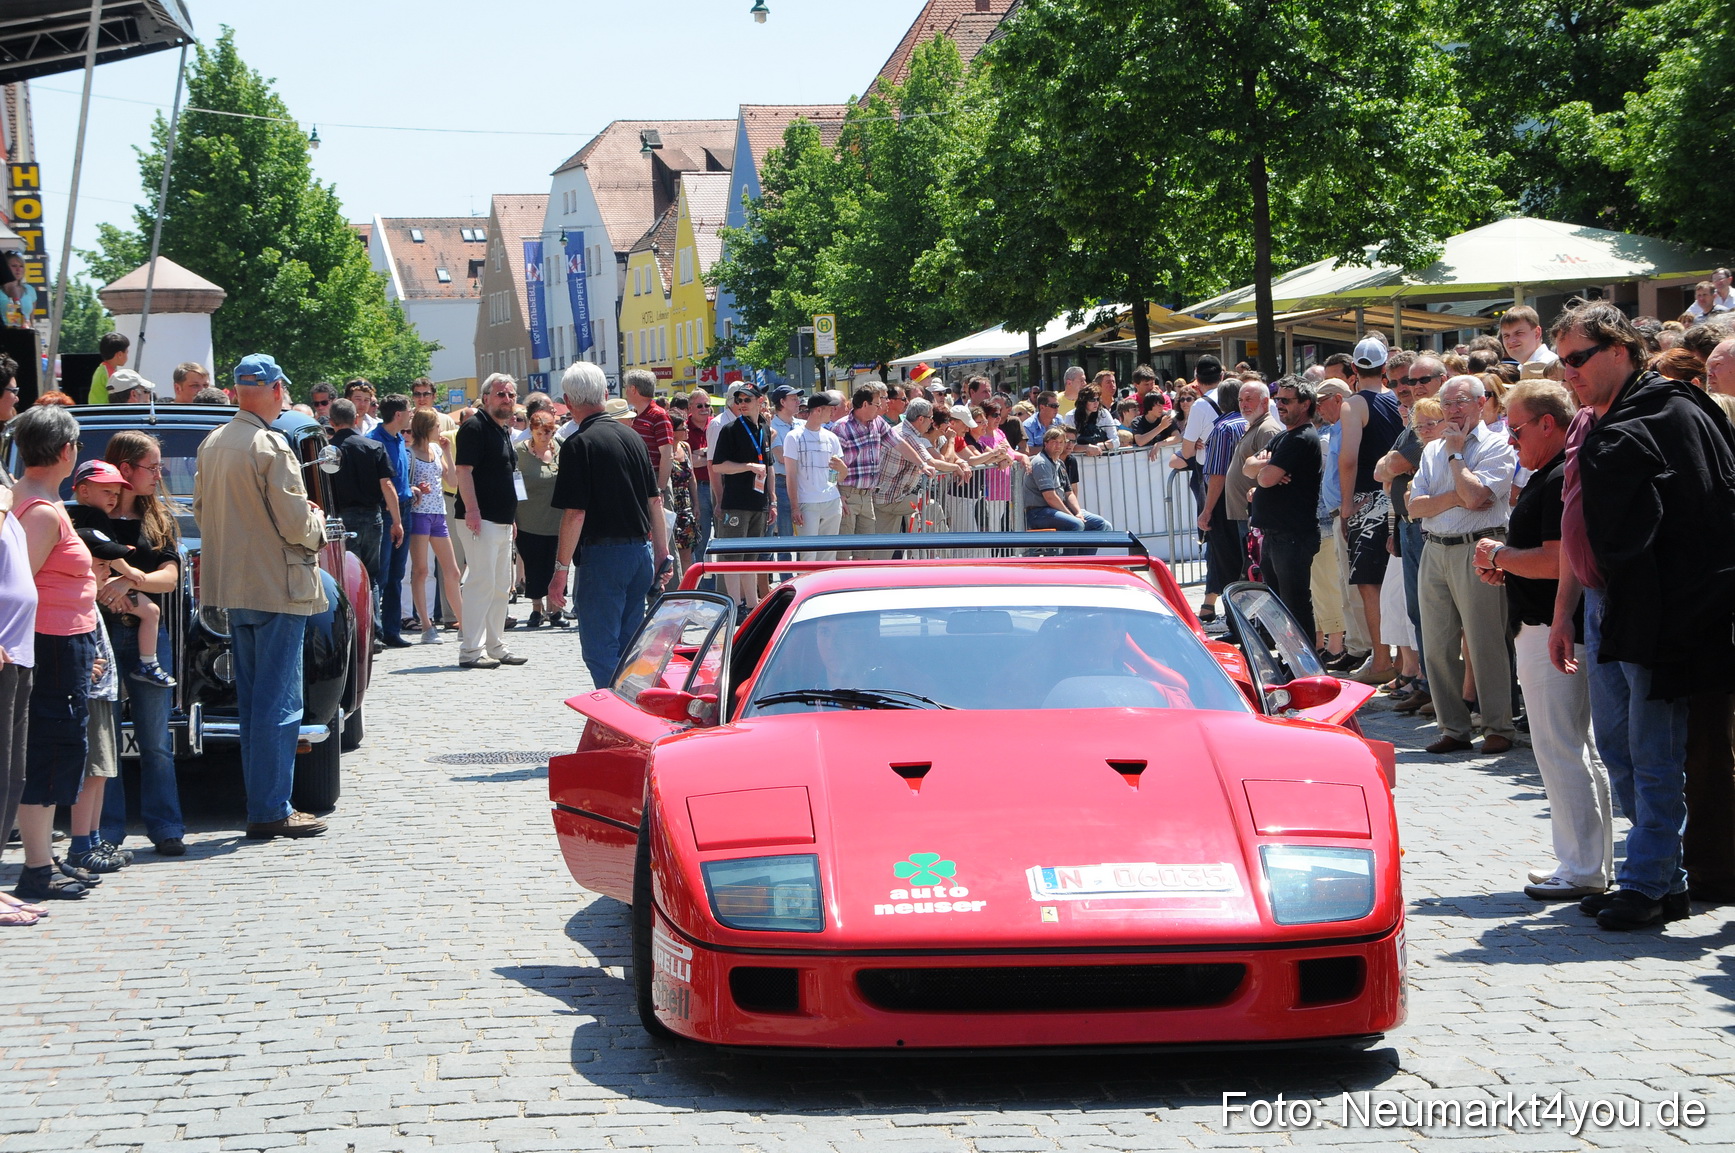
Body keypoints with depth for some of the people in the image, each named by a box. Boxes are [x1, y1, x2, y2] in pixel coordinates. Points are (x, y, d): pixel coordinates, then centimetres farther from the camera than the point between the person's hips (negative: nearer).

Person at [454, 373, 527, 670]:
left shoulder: (505, 430, 19)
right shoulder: (475, 427, -10)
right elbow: (464, 470, -17)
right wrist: (471, 509, -25)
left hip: (503, 521, 10)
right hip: (482, 520, -10)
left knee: (502, 587, 12)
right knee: (481, 582, -11)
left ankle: (495, 646, 19)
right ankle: (470, 651, -9)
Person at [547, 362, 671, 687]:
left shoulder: (578, 444, -11)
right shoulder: (632, 437, 10)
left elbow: (575, 514, -15)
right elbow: (655, 501, 14)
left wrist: (561, 570, -11)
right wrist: (662, 554, 21)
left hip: (604, 555, -7)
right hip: (642, 552, 7)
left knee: (599, 648, -2)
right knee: (629, 647, 14)